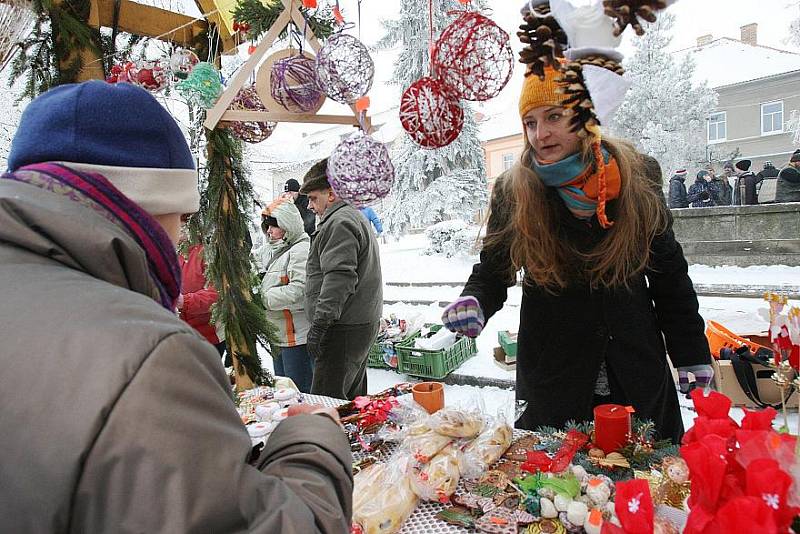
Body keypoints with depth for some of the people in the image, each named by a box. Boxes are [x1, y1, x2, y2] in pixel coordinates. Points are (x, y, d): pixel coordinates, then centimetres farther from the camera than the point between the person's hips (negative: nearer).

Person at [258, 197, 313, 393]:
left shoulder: (301, 250, -15)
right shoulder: (269, 251, 15)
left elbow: (300, 290, -26)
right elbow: (264, 283, 21)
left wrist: (263, 298, -21)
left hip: (296, 337, -10)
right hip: (277, 335, 10)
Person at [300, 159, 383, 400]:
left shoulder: (340, 222, -12)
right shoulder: (356, 217, 23)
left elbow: (339, 278, -23)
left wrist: (319, 324, -22)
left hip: (344, 329, -11)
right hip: (363, 323, 11)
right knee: (353, 396, 17)